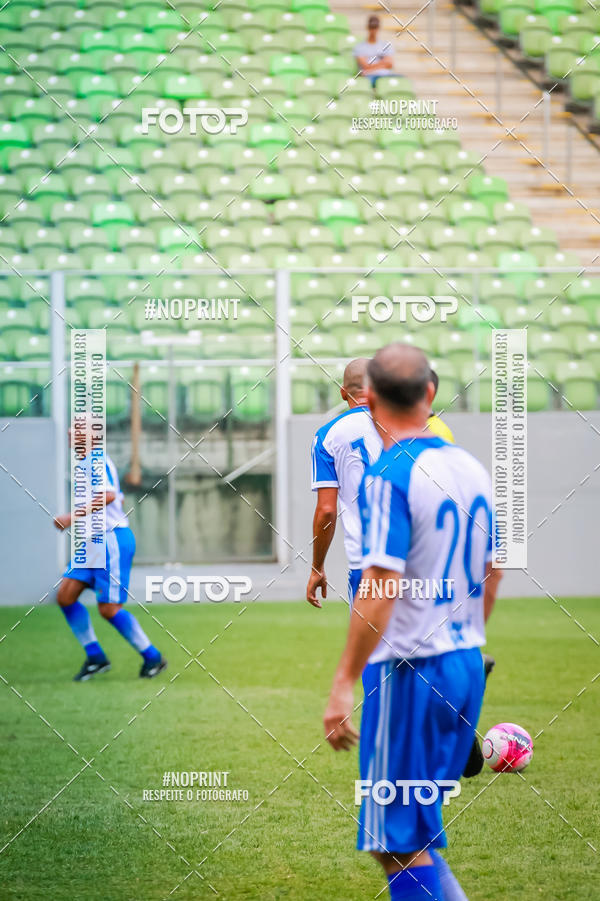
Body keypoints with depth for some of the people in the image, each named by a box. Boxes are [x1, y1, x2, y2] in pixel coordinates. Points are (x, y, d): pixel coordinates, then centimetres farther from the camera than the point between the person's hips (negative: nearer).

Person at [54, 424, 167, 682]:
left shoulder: (97, 461, -12)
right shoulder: (84, 464, 18)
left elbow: (109, 496, -28)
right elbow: (118, 498, 27)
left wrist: (74, 517, -30)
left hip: (112, 540, -10)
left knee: (108, 608, -9)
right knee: (65, 595, -2)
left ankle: (152, 657, 5)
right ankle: (95, 657, 5)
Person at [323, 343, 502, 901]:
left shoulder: (388, 477, -15)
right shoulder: (471, 468, 8)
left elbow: (380, 588, -23)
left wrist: (345, 682, -20)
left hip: (408, 671, -8)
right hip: (467, 667, 8)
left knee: (400, 845, -2)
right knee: (416, 833, 19)